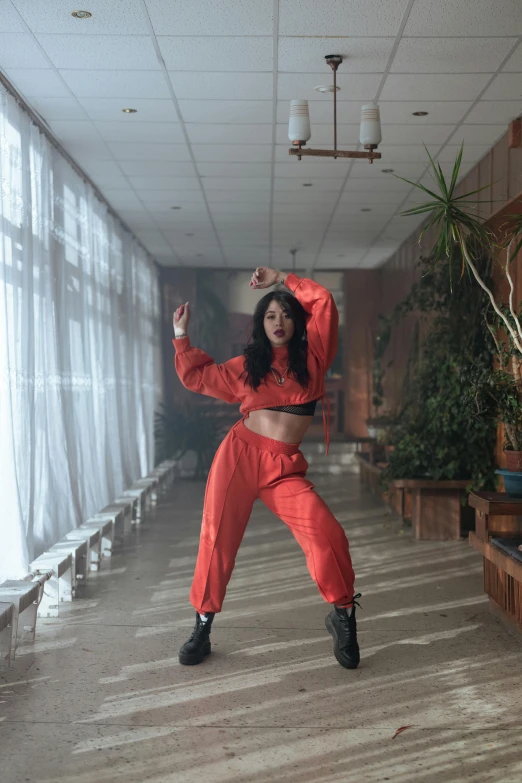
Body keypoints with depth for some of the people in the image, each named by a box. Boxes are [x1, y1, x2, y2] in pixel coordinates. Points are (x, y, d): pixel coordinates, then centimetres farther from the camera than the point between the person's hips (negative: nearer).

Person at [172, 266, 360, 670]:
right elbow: (197, 377, 21)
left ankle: (343, 616, 5)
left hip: (285, 468, -1)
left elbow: (323, 302, 3)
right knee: (217, 540, 1)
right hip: (239, 454, 1)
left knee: (326, 534, -17)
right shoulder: (247, 365, 12)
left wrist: (281, 278, 9)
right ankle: (203, 625, 20)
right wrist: (182, 337, 19)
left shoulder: (312, 357, 8)